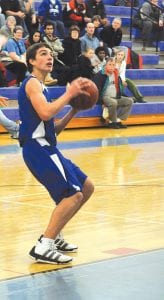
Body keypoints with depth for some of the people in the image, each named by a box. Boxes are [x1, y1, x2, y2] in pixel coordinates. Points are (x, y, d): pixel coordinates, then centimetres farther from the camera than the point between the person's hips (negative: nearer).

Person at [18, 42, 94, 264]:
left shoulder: (40, 87, 23)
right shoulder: (31, 83, -7)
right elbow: (45, 113, -25)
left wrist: (75, 109, 12)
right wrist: (69, 93, -14)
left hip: (47, 148, 10)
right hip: (37, 148, -10)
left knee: (87, 188, 15)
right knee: (73, 194, -18)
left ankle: (53, 236, 18)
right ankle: (43, 247, -17)